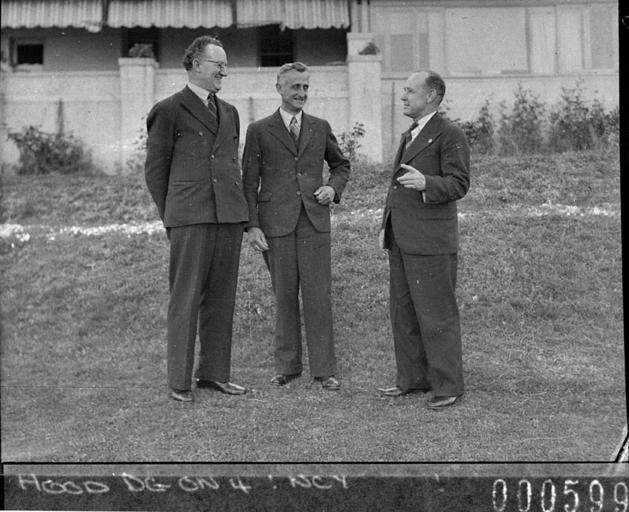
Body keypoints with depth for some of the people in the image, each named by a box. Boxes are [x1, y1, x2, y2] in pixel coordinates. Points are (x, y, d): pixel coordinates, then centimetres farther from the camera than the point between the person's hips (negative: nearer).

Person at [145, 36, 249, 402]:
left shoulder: (229, 112, 20)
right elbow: (155, 170, 3)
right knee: (186, 300, -3)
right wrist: (171, 217, 2)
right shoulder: (168, 111, 1)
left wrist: (241, 212, 16)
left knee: (221, 298, 8)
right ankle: (179, 381, 3)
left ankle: (214, 373, 17)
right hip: (190, 219, -6)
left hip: (229, 217, 6)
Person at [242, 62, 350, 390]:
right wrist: (251, 225, -5)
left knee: (318, 296, -2)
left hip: (315, 221, 2)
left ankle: (324, 369, 5)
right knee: (284, 296, 4)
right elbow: (249, 182, 3)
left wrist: (334, 188, 4)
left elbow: (341, 165, 25)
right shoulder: (259, 131, 5)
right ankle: (287, 367, 15)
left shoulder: (320, 128, 12)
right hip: (276, 222, -1)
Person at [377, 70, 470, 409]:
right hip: (401, 240, 9)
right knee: (403, 311, 12)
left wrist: (425, 183, -31)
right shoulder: (408, 136, 21)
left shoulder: (450, 136, -6)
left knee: (436, 314, -5)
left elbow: (458, 184, -13)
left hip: (430, 241, -9)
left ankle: (448, 385, 3)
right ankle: (413, 378, 21)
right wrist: (386, 226, 19)